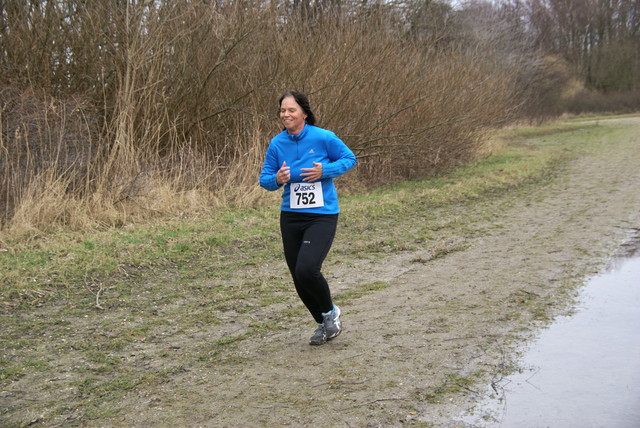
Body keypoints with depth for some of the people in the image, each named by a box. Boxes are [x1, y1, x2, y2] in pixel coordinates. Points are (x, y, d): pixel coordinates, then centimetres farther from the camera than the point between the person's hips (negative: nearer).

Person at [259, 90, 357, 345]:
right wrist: (277, 179, -17)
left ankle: (330, 313, 11)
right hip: (290, 217, 5)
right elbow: (264, 179, 7)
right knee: (298, 278, 9)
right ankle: (324, 324, 33)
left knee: (307, 270, -21)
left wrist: (324, 171, -15)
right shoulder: (277, 143, 0)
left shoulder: (323, 138, -10)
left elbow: (350, 159, 2)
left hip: (322, 216, -5)